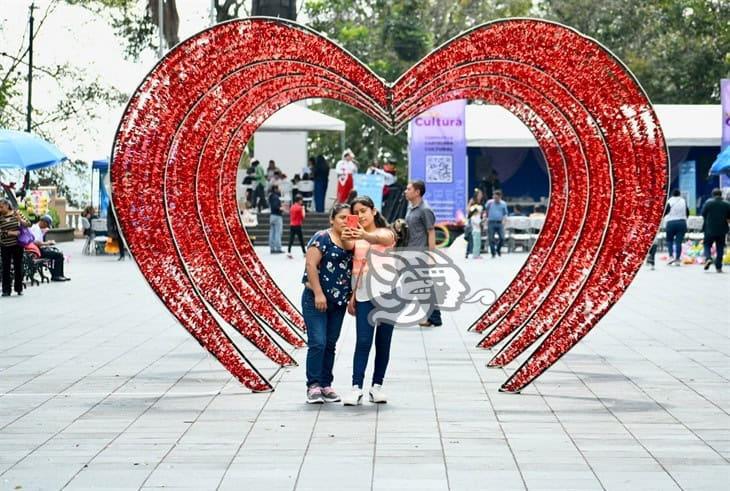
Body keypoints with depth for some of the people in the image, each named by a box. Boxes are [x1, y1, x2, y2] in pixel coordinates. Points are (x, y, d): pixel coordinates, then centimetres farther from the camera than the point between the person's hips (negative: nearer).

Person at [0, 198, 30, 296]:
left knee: (18, 266, 6)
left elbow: (28, 224, 0)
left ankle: (19, 288, 16)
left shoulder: (16, 213, -1)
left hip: (17, 244, 0)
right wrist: (12, 233, -19)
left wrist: (20, 220, -18)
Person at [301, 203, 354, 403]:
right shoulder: (322, 238, -8)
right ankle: (313, 385, -6)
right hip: (316, 300, -6)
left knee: (330, 344, 9)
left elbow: (353, 270, 15)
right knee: (318, 342, -11)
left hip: (339, 302, 6)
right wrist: (318, 294, -19)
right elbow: (311, 265, -14)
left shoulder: (351, 242, 12)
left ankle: (326, 385, 15)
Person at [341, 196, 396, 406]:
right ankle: (356, 388, -13)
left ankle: (377, 386, 13)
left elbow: (379, 238, -27)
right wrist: (352, 295, 2)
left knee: (383, 342, 4)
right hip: (364, 294, 1)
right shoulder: (355, 236, 9)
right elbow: (355, 268, 10)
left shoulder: (387, 233, -1)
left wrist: (364, 236, -49)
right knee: (363, 341, -9)